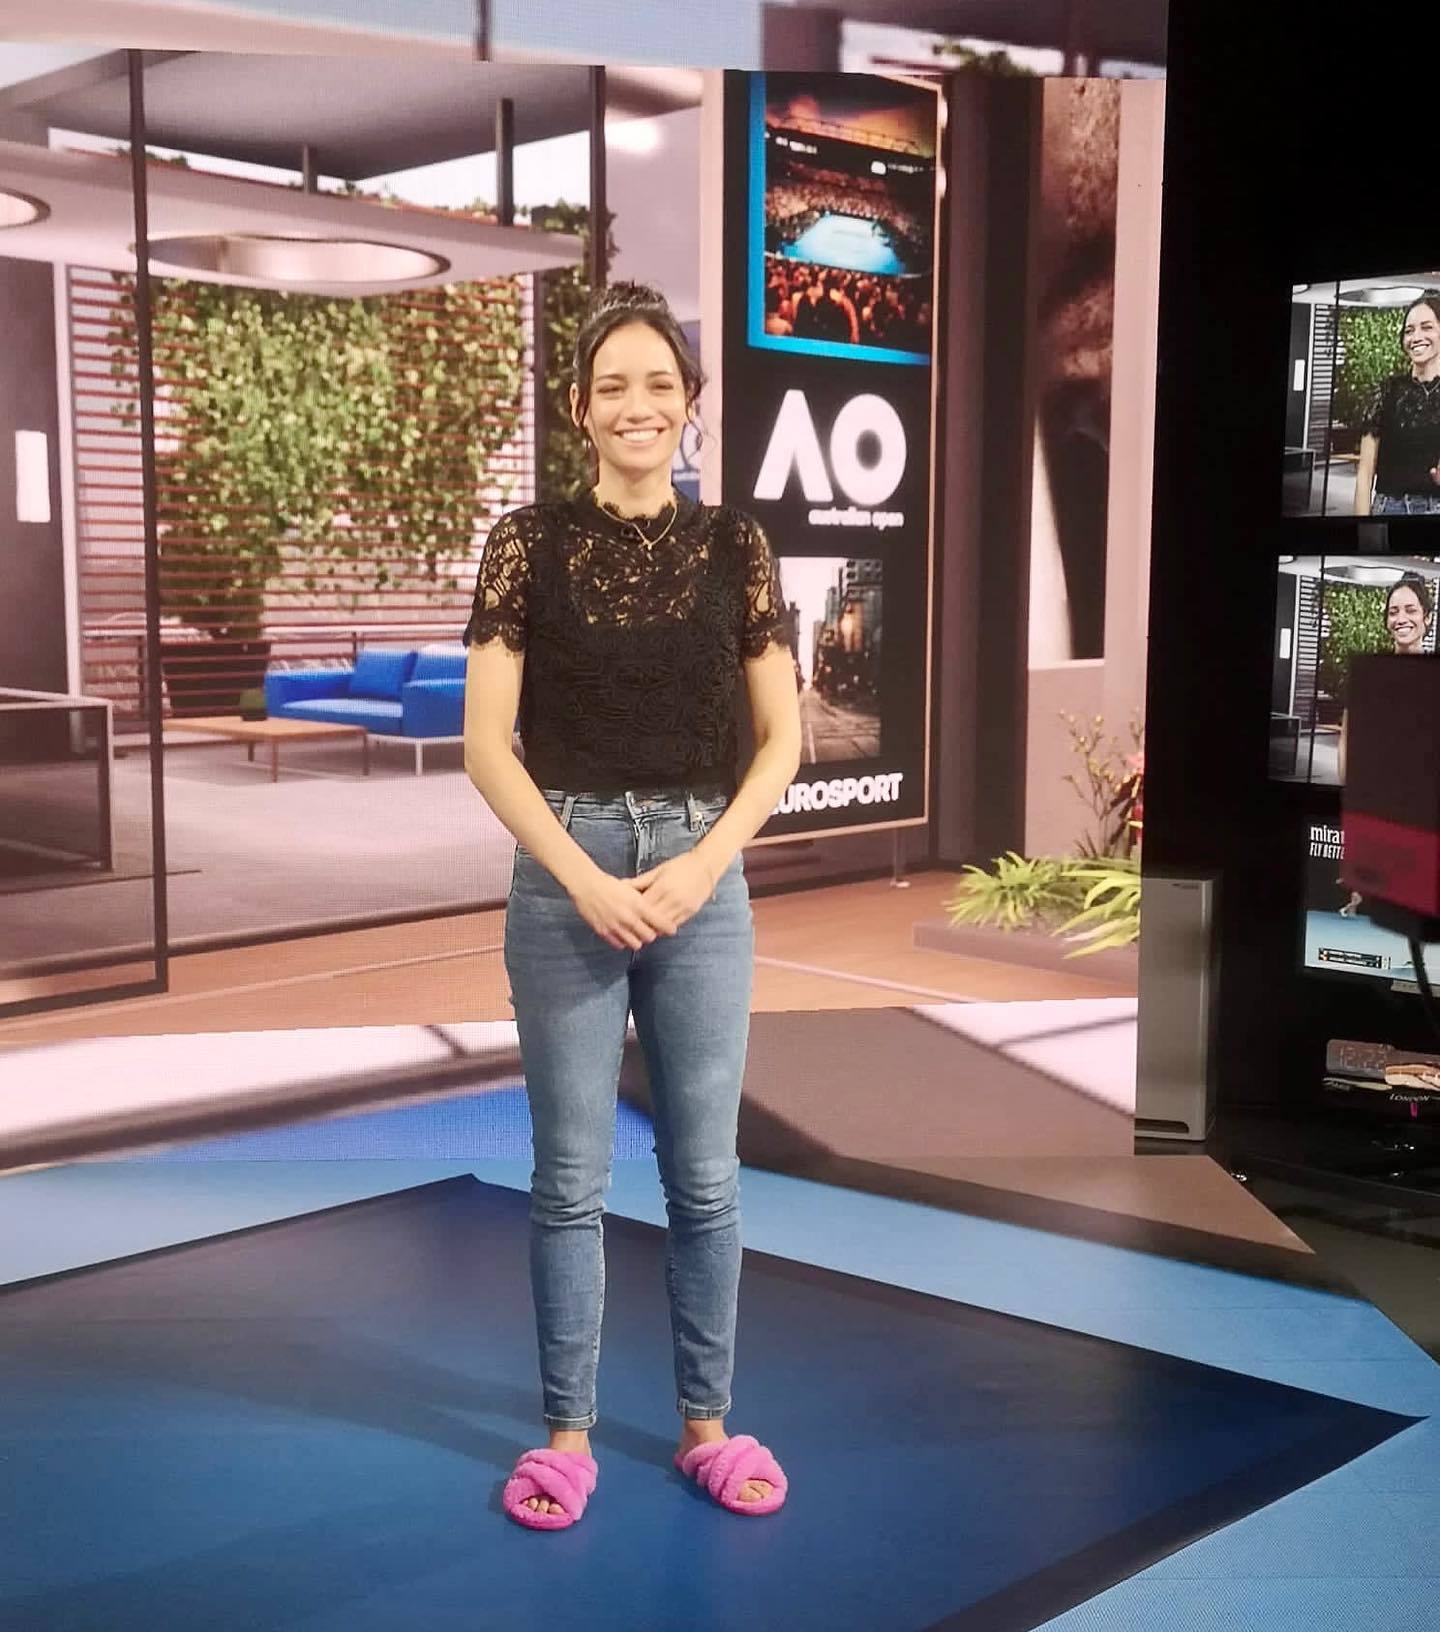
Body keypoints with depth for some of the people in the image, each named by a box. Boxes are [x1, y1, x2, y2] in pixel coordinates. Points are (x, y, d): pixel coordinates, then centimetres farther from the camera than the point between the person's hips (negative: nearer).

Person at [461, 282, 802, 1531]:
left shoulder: (734, 546, 3)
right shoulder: (531, 542, -2)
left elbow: (783, 740, 3)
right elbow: (488, 744, -5)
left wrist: (701, 866, -10)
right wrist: (586, 879, -13)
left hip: (701, 878, 2)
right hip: (565, 877, -1)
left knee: (704, 1172, 9)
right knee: (572, 1176, 7)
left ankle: (707, 1423, 24)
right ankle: (568, 1432, 21)